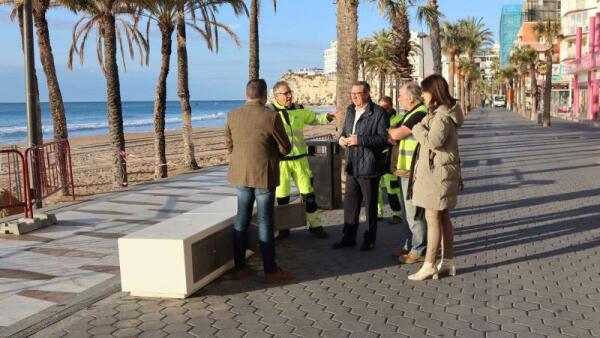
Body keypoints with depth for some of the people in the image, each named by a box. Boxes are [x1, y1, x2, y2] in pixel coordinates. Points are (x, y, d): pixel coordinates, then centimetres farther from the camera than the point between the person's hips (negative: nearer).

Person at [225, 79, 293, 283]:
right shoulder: (271, 117, -14)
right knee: (265, 222, 3)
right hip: (264, 175, -4)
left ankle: (239, 268, 20)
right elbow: (285, 148, -6)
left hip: (241, 174, 5)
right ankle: (270, 271, 10)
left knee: (242, 220, 14)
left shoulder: (233, 115, -1)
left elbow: (229, 144, 9)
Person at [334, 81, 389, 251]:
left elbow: (384, 138, -18)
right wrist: (342, 138, 1)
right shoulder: (350, 111, 12)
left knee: (370, 205, 7)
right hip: (352, 166, 7)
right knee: (349, 203, 12)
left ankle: (370, 239, 20)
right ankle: (349, 237, 24)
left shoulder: (378, 113, -12)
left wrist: (360, 140, -25)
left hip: (369, 166, -7)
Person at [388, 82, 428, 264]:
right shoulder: (413, 113, 16)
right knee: (409, 212, 19)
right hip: (407, 169, 10)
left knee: (415, 214, -1)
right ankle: (410, 245, 31)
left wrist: (387, 130, 0)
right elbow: (399, 136, 15)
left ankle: (419, 251, 9)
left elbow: (397, 134, -20)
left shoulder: (420, 114, -18)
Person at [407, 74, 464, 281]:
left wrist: (418, 128, -16)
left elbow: (433, 141, -29)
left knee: (432, 217, -5)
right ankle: (448, 262, 21)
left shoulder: (442, 115, -18)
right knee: (443, 217, 13)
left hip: (437, 173, -10)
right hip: (436, 172, 10)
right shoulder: (439, 112, 15)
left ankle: (429, 265, 2)